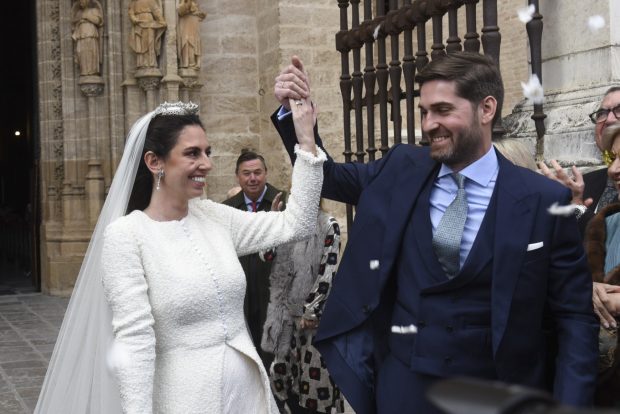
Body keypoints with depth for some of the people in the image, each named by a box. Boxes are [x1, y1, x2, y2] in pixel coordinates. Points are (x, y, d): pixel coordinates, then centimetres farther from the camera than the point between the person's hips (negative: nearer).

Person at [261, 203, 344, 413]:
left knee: (315, 373, -2)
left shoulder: (328, 225, -9)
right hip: (288, 311, 5)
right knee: (283, 372, 8)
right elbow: (278, 269, 10)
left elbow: (327, 275, -12)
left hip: (313, 313, -5)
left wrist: (309, 311, -10)